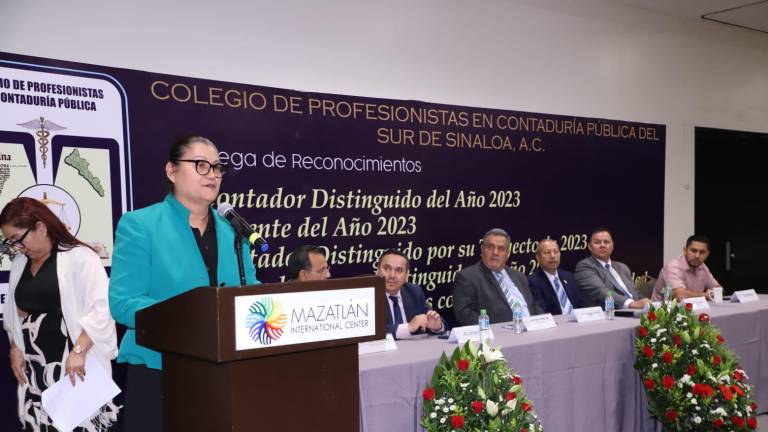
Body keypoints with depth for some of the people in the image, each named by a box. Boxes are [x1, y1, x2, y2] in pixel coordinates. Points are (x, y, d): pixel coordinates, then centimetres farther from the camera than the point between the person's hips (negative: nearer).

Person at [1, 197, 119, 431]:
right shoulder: (19, 264, 14)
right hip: (34, 369, 6)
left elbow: (102, 308, -15)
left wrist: (78, 351, -19)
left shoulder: (79, 257, -9)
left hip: (75, 364, -6)